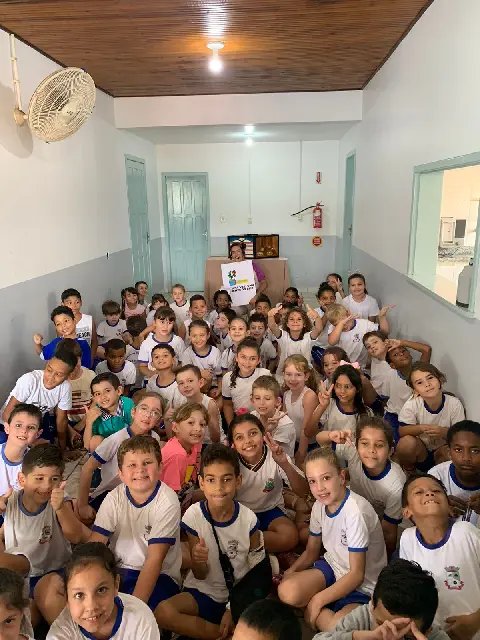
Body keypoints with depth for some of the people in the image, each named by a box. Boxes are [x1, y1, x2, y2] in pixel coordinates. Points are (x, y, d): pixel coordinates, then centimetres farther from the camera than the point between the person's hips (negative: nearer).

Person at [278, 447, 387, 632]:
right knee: (288, 591, -25)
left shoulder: (356, 511, -26)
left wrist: (317, 601, -17)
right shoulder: (319, 506, -4)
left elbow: (357, 574, -20)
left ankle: (313, 612, -4)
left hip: (364, 584, -5)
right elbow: (311, 551, 9)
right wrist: (289, 572, -10)